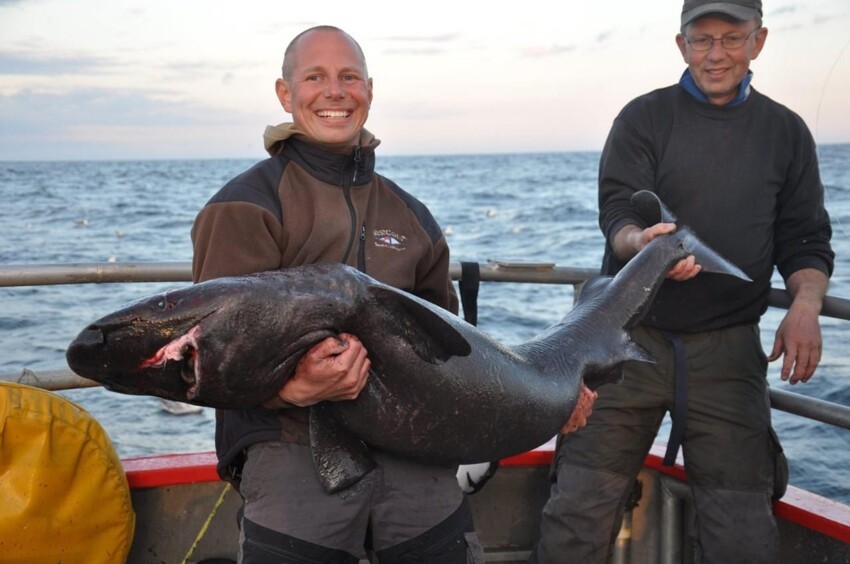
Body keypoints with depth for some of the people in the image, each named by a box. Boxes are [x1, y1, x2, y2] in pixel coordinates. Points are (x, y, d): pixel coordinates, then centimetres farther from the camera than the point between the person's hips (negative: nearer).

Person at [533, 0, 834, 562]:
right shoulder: (644, 119, 3)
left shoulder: (786, 131, 10)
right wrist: (641, 243, -32)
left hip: (728, 348, 2)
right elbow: (617, 212, -8)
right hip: (631, 335, -1)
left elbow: (805, 239, 9)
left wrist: (806, 303, -11)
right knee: (580, 509, -3)